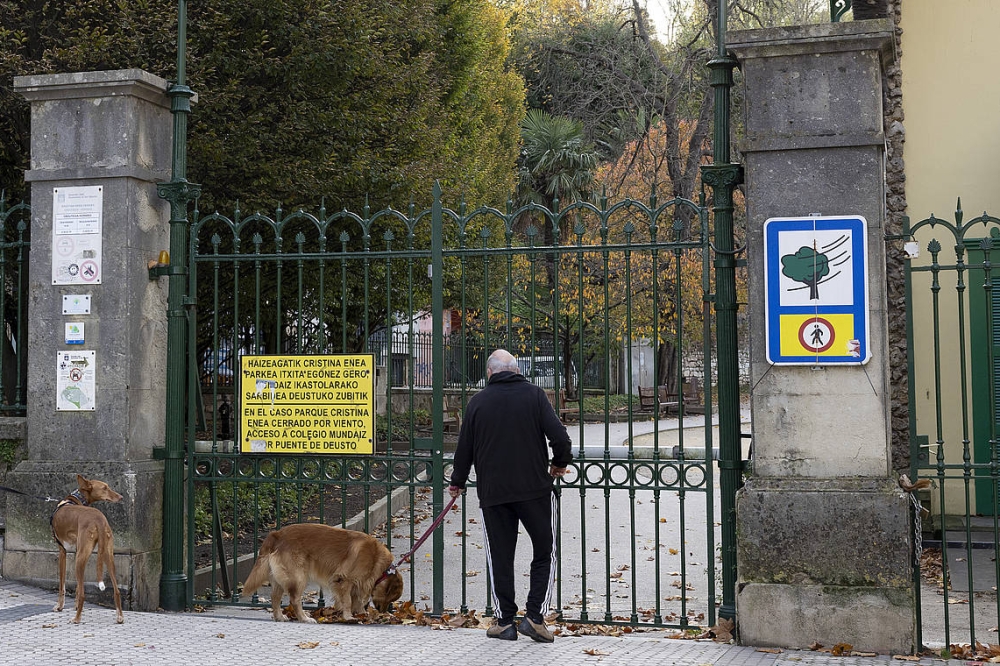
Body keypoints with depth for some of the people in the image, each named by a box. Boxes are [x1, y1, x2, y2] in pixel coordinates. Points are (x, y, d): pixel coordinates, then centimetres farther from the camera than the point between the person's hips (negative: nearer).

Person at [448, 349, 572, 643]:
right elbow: (559, 436, -10)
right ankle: (534, 617, 2)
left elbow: (464, 448, 9)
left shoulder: (477, 402, 3)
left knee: (500, 557, 10)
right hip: (534, 488, -1)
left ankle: (505, 621, 13)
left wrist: (457, 482, 25)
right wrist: (559, 463, 10)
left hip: (492, 493, 2)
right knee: (544, 553, 10)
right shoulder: (534, 394, -2)